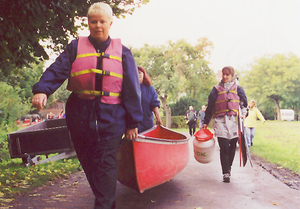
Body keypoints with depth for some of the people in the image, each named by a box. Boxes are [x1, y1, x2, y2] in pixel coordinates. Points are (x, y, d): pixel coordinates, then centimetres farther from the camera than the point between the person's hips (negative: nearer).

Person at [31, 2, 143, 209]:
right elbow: (57, 70, -5)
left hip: (111, 120, -2)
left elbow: (132, 89, 6)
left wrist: (133, 122, 2)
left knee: (105, 166, -6)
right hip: (80, 117, 2)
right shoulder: (76, 47, 8)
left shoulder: (122, 52, 8)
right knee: (89, 164, 10)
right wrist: (42, 90, -25)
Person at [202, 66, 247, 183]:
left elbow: (244, 103, 18)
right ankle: (226, 173, -8)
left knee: (232, 147, 3)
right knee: (224, 147, -9)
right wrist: (206, 122, 9)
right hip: (220, 121, -1)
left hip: (234, 121, 2)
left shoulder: (238, 89, 13)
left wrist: (243, 113, -2)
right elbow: (210, 107, 11)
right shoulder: (216, 89, 11)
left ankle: (228, 168, 22)